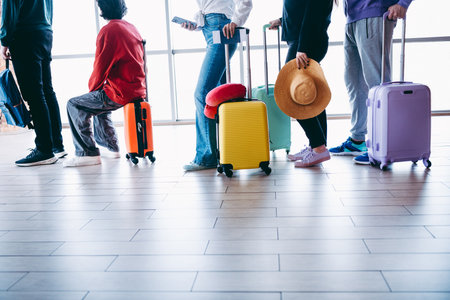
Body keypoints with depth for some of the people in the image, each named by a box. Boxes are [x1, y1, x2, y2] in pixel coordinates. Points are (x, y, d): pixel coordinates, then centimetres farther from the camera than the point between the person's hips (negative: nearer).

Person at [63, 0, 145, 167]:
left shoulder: (108, 30, -14)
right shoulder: (132, 28, 14)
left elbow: (100, 68, -16)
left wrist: (92, 88, 4)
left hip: (120, 93, -9)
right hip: (137, 90, 9)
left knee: (75, 106, 0)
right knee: (99, 103, 33)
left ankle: (88, 153, -4)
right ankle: (112, 148, 37)